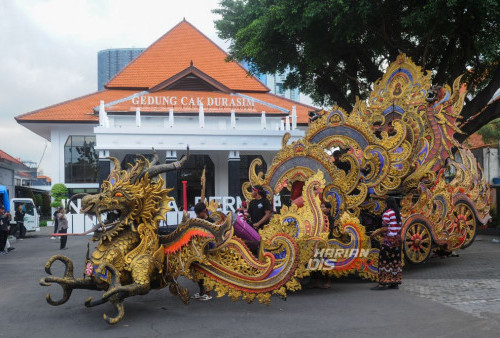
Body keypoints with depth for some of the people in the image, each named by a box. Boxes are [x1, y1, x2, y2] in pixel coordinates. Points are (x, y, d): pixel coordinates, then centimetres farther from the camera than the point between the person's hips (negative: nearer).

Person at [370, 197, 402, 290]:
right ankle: (395, 282, 13)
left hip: (389, 239, -8)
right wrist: (378, 231, 20)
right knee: (395, 260, 10)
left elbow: (385, 229, -16)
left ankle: (382, 283, -6)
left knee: (384, 261, -4)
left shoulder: (387, 213, -12)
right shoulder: (398, 214, 12)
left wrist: (376, 233, -2)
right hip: (398, 239, 8)